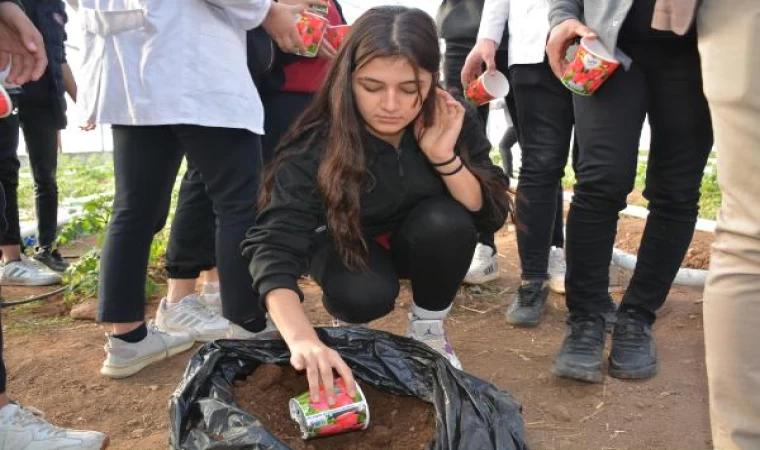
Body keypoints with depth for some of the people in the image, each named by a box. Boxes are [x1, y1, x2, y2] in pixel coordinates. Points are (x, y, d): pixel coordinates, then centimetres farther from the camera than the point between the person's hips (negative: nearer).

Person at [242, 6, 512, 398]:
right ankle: (351, 322, 5)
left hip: (421, 243, 3)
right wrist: (302, 339, -58)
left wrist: (444, 157, -37)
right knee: (363, 297, -34)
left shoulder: (453, 122, -22)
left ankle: (428, 331, -3)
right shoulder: (316, 146, -32)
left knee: (446, 221, -30)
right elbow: (274, 245, -41)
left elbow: (492, 215, -19)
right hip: (349, 244, -2)